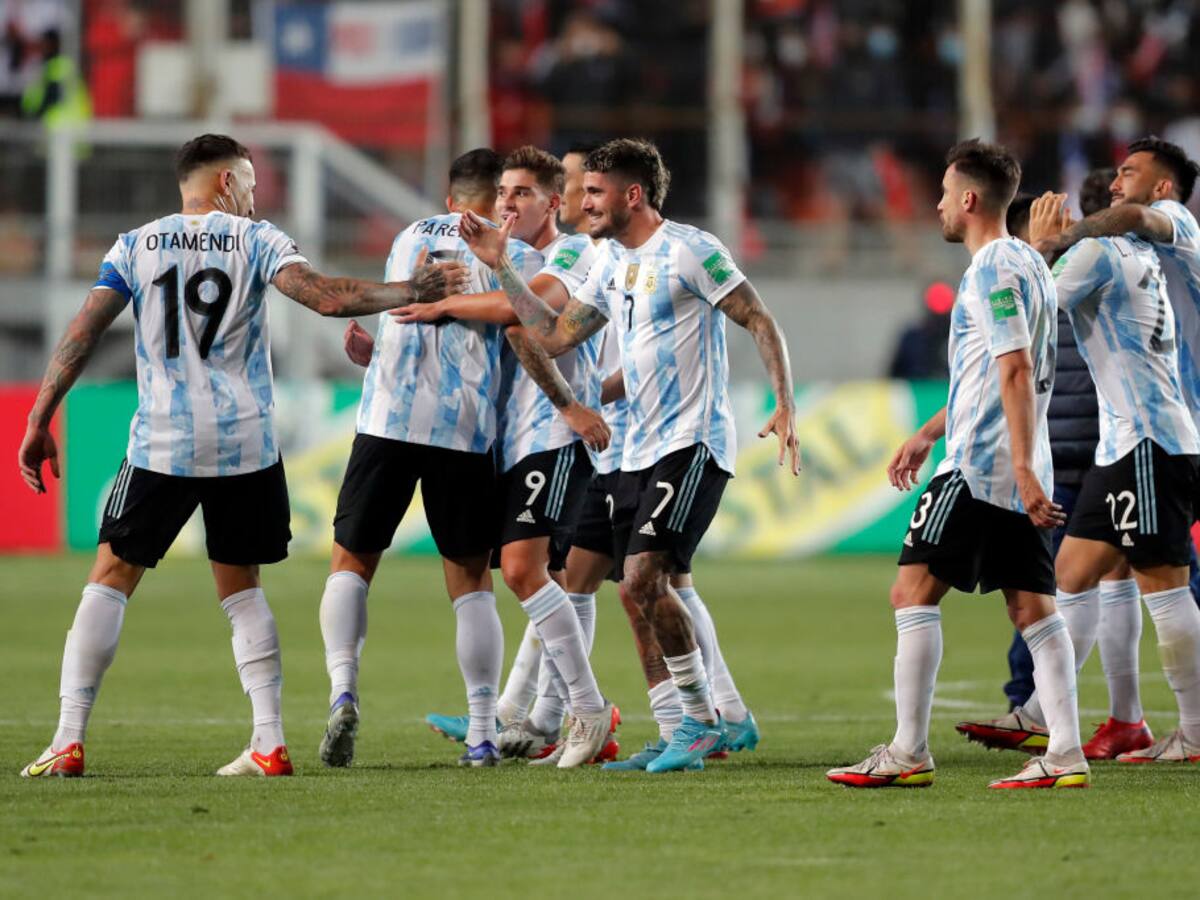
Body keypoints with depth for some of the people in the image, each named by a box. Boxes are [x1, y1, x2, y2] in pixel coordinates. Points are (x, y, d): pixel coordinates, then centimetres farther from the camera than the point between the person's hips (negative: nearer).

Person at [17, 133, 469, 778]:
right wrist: (412, 292, -3)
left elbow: (82, 332, 1)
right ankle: (269, 743, 4)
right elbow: (324, 296, -11)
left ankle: (69, 741, -3)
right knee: (240, 588, 12)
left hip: (161, 446, 0)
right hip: (245, 445, 0)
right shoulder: (256, 240, 3)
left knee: (111, 577, 6)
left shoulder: (136, 247, 7)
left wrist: (40, 421, 2)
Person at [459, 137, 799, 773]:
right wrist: (502, 268, 12)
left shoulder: (689, 251, -10)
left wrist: (785, 404, -19)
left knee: (644, 577, -18)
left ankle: (699, 720, -7)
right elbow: (555, 337, 17)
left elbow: (760, 322, -9)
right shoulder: (610, 263, 15)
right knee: (642, 589, 4)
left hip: (693, 442, -9)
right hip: (640, 450, 9)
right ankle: (723, 720, 13)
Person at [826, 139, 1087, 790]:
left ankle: (908, 753, -6)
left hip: (976, 467, -9)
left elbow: (1016, 372, -21)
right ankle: (1066, 754, -4)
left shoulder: (992, 270, -11)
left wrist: (1024, 466, -26)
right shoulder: (1026, 263, 19)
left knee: (913, 593, -5)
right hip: (1018, 473, 9)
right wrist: (928, 434, 34)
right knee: (1033, 608, 4)